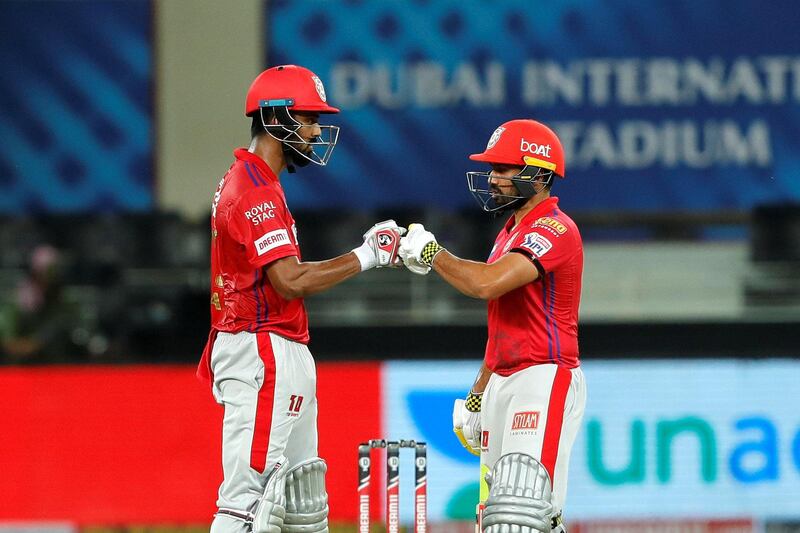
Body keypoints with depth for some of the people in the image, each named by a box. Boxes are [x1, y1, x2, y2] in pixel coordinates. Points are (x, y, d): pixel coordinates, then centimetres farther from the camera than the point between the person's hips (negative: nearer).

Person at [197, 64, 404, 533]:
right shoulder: (257, 192, -15)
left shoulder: (244, 182, 19)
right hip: (265, 355, -11)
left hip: (285, 359, 11)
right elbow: (291, 281, -22)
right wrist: (365, 257, -14)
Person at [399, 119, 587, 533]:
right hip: (503, 383, 10)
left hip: (545, 379, -10)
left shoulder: (554, 230, -13)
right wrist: (476, 398, 25)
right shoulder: (513, 231, 20)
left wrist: (429, 252, -11)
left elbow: (486, 284, -27)